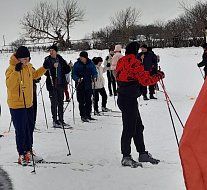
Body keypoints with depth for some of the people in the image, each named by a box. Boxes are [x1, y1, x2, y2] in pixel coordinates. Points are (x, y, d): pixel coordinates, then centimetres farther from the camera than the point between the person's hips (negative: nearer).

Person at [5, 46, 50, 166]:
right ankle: (22, 154, 6)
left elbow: (34, 75, 27)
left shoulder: (29, 66, 6)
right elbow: (10, 85, -30)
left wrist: (44, 68, 13)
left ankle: (28, 150, 33)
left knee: (30, 128, 17)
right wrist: (16, 71, -39)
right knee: (21, 130, -4)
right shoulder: (11, 69, -17)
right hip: (16, 105, -8)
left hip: (29, 103, 8)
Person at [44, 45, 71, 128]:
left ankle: (61, 120, 19)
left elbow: (67, 69, 12)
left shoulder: (60, 59, 8)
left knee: (61, 102, 11)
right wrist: (53, 67, -22)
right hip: (52, 84, -4)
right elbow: (46, 72, -13)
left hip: (61, 84, 4)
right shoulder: (47, 60, -2)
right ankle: (55, 121, -1)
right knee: (54, 103, -6)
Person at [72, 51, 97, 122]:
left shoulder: (91, 64, 4)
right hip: (80, 85, -2)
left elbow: (94, 72, 10)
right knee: (81, 101, -4)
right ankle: (83, 116, 2)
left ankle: (88, 115, 20)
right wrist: (77, 79, -22)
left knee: (89, 101, 8)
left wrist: (94, 77, -11)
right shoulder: (77, 64, -3)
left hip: (88, 85, 3)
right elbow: (73, 74, -3)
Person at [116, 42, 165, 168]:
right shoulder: (135, 63, -15)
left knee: (138, 126, 16)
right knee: (129, 128, -3)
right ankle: (126, 157, 2)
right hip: (130, 99, -9)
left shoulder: (121, 61, 12)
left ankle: (143, 153, 24)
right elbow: (145, 81, -14)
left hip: (123, 97, 9)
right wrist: (159, 76, 0)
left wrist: (148, 73, 18)